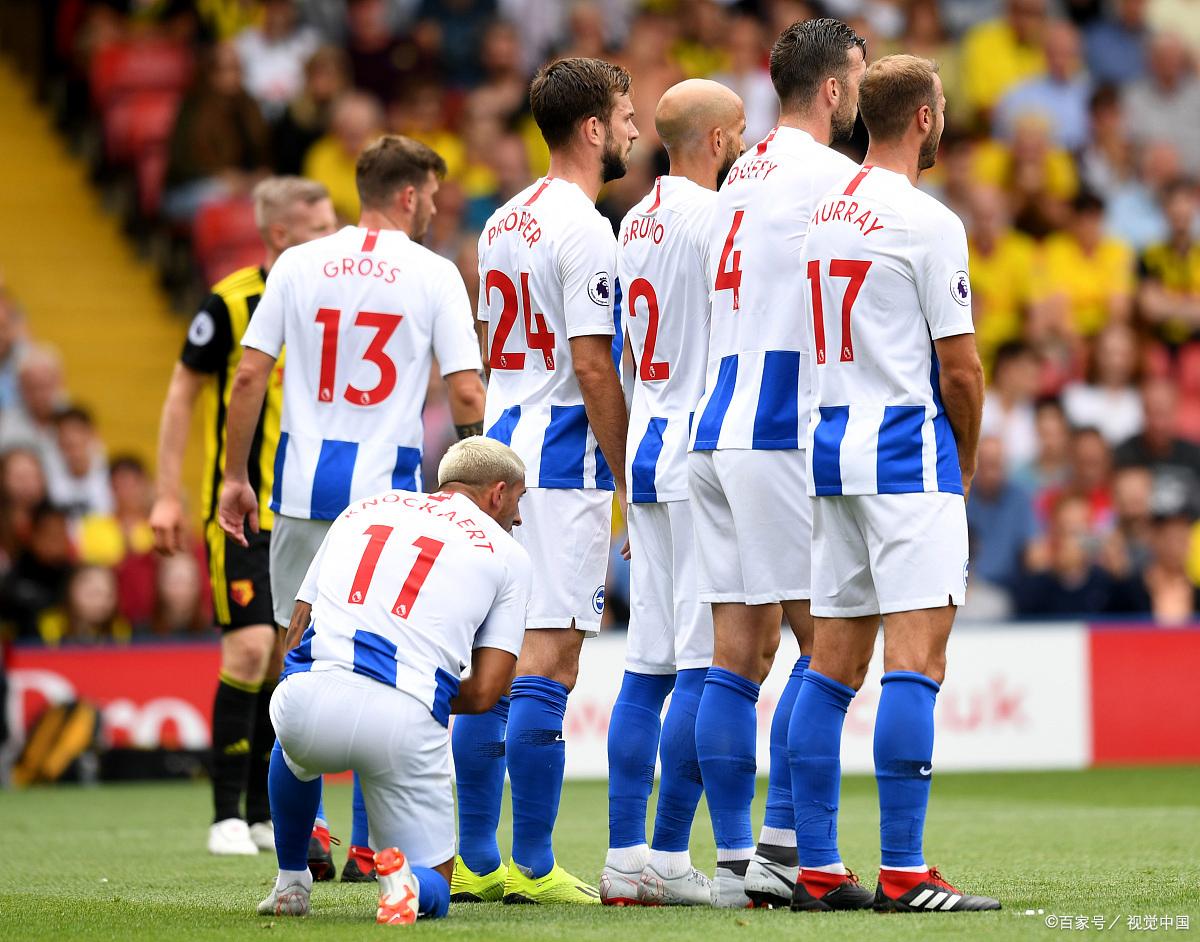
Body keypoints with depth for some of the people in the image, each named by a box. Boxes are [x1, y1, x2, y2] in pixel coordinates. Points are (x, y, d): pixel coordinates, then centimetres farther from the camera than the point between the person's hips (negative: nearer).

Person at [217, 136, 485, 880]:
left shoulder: (299, 265, 5)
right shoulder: (433, 275, -1)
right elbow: (467, 394, -6)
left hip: (303, 486, 2)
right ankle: (367, 846, 6)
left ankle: (302, 823, 2)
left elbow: (250, 377, 2)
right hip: (390, 491, -2)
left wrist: (237, 476, 10)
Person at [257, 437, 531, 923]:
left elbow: (295, 638, 23)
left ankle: (290, 880, 38)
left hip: (308, 698, 3)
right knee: (432, 891, 15)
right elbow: (484, 691, 8)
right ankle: (401, 876, -16)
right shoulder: (507, 553, 16)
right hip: (405, 719, -3)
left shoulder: (364, 509, 25)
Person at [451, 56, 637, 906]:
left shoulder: (504, 223, 15)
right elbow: (592, 365, -16)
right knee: (547, 665, -8)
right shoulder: (584, 230, -13)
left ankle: (476, 860, 13)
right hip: (563, 457, -9)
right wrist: (630, 479, -11)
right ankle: (532, 867, -8)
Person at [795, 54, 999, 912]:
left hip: (830, 446, 8)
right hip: (908, 450, -8)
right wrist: (966, 461, 8)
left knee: (834, 662, 9)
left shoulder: (817, 212, 11)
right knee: (915, 661, -8)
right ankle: (903, 873, -13)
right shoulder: (926, 222, -10)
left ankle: (818, 868, 9)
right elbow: (960, 368, -9)